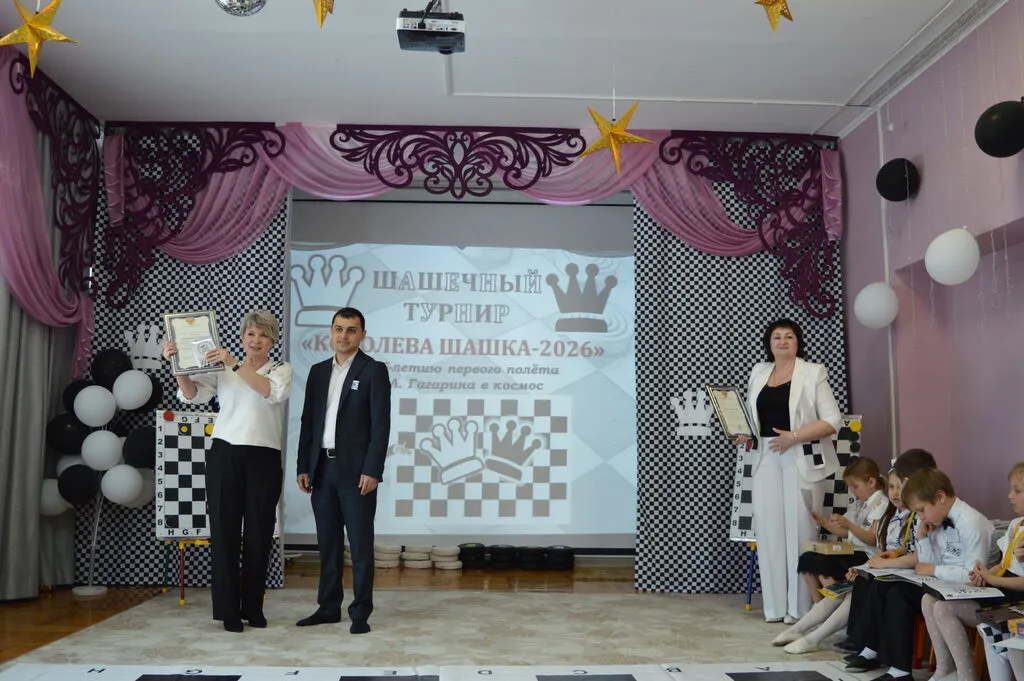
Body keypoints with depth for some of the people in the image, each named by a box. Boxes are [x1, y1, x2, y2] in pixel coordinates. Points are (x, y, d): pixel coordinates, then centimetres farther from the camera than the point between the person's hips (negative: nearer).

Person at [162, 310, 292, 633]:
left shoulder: (282, 369, 6)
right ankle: (228, 610, 12)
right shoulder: (222, 370, 10)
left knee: (258, 534, 5)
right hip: (225, 455, 1)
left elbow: (271, 391, -16)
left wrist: (235, 364, -25)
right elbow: (192, 394, -3)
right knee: (224, 532, 2)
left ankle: (253, 608, 19)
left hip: (264, 459, 0)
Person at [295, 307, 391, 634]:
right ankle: (328, 607, 22)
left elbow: (381, 424, -9)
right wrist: (303, 467, 7)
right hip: (322, 468, 5)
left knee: (360, 544, 0)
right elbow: (308, 422, 13)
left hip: (356, 470, -5)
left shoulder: (374, 370, -4)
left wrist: (372, 470, -16)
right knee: (328, 543, 12)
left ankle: (360, 613, 8)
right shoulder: (318, 371, 13)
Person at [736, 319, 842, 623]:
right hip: (766, 458, 4)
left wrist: (794, 436, -16)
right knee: (768, 527, 1)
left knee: (799, 528, -4)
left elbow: (832, 421, -6)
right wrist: (743, 433, 1)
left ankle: (799, 607, 4)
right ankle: (775, 605, 8)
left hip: (801, 459, -4)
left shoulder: (813, 373, 0)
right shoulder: (758, 373, 14)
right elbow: (751, 415, 22)